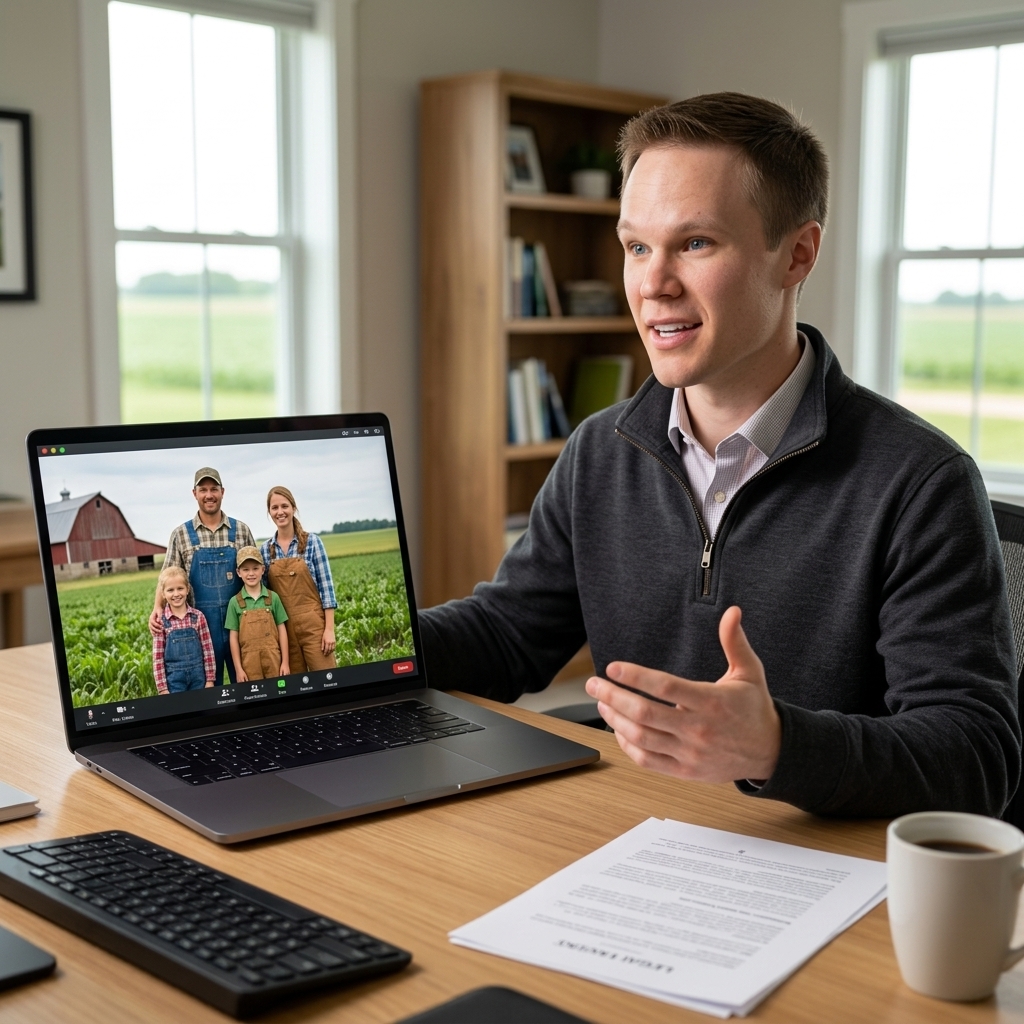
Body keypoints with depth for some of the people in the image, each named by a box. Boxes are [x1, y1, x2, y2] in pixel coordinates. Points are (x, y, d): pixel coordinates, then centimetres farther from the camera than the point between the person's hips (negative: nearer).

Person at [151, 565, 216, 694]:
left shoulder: (198, 617, -1)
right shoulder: (161, 621, -4)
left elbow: (208, 650, 3)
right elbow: (158, 657, -4)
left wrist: (210, 680, 0)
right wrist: (162, 688, -6)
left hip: (198, 675, 1)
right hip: (174, 678, -1)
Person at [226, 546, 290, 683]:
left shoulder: (273, 598, 3)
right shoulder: (235, 602, 1)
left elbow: (282, 631, 5)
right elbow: (233, 637, 2)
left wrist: (285, 662, 1)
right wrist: (238, 668, -2)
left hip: (273, 659, 1)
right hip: (249, 662, -1)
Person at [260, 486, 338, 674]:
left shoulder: (312, 541, -2)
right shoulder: (265, 549, 7)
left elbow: (326, 585, -3)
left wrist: (329, 629, -9)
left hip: (313, 623, -3)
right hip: (283, 627, 3)